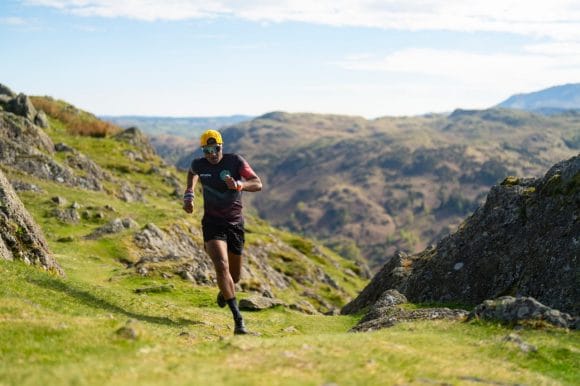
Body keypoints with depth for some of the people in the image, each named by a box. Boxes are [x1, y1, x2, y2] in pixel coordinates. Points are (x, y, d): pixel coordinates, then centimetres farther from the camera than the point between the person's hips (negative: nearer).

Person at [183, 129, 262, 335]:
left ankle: (224, 291, 52)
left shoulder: (235, 161, -11)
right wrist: (188, 195, 9)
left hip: (235, 224, 1)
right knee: (222, 266, -23)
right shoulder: (199, 164, -4)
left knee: (235, 275, 13)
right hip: (212, 223, -1)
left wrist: (238, 184, -41)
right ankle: (238, 319, -27)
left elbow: (258, 184, -21)